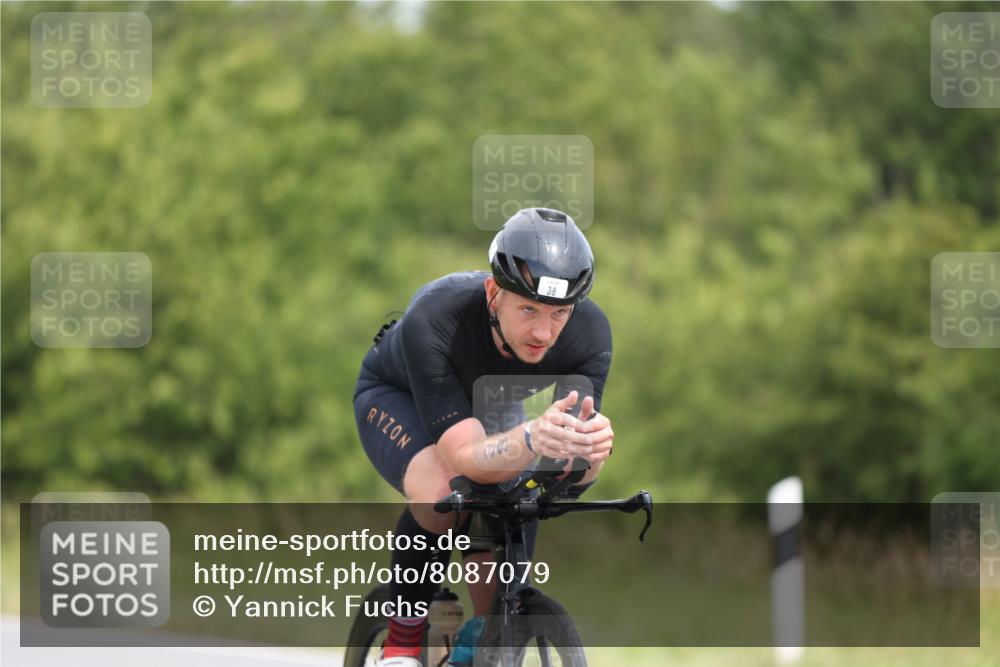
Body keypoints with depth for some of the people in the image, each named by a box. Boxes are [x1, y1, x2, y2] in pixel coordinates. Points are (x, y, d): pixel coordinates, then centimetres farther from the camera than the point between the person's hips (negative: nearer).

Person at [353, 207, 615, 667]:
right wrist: (531, 439, -68)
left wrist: (590, 450, -59)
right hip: (398, 397, -3)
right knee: (442, 493, -35)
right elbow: (465, 459, -47)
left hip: (491, 409, 3)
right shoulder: (434, 320, -42)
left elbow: (567, 483, -35)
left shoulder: (589, 332, -33)